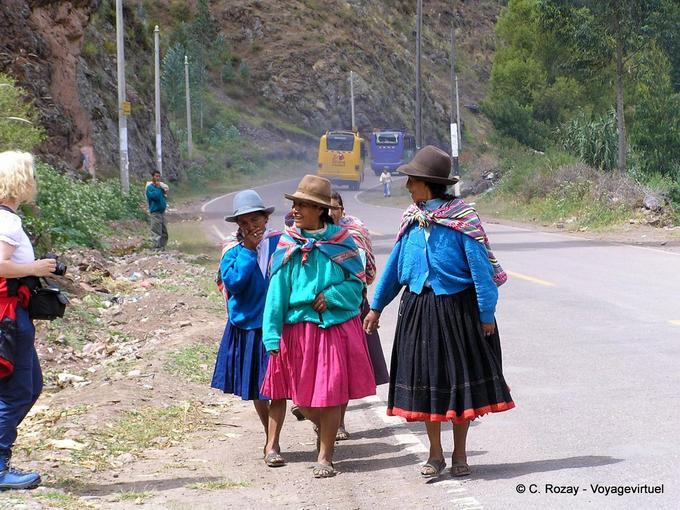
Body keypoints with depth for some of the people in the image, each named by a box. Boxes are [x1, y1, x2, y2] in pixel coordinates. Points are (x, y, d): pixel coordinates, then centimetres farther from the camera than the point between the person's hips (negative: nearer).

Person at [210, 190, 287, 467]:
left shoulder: (280, 243, -4)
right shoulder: (233, 248, -1)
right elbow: (233, 282, -16)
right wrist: (248, 249, -16)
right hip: (246, 327, 2)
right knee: (254, 388, 14)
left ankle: (272, 445, 1)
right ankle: (270, 436, 34)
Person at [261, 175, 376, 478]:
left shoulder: (340, 240, -2)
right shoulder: (288, 245, 0)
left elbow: (357, 282, 2)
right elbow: (278, 291, -2)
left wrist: (330, 297, -15)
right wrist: (272, 334, -7)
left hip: (337, 326, -2)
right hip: (298, 327, 2)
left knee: (331, 394, 0)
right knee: (302, 396, 9)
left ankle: (325, 456, 12)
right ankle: (325, 430, 40)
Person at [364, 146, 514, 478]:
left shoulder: (461, 219, -13)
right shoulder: (412, 220, 3)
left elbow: (481, 268, -13)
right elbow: (395, 264, 12)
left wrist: (487, 314, -15)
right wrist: (376, 307, 15)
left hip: (457, 309, -4)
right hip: (418, 309, 5)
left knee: (460, 378, 6)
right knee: (425, 379, 8)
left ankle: (459, 454, 21)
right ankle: (435, 454, 21)